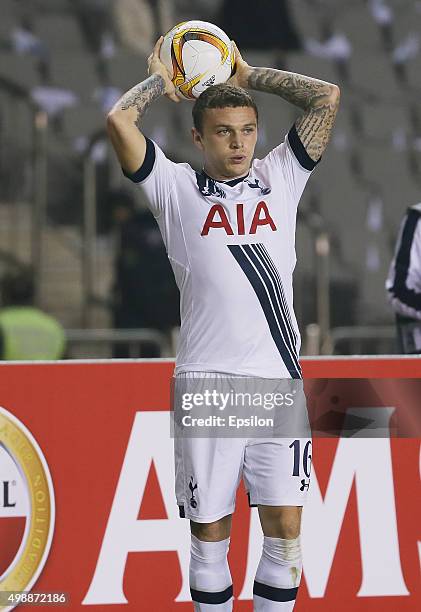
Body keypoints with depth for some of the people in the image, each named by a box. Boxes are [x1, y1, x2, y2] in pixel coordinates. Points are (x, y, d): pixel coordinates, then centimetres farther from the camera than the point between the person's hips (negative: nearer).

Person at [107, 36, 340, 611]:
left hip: (279, 380, 2)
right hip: (207, 384, -2)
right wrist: (160, 80, 14)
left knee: (286, 532, 0)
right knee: (210, 535, 2)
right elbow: (119, 121, -3)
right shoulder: (176, 187, 8)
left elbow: (328, 97, 11)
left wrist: (248, 75, 17)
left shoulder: (279, 178, 14)